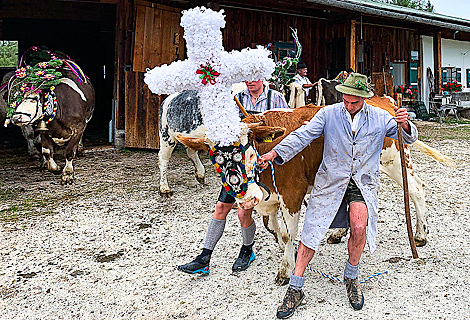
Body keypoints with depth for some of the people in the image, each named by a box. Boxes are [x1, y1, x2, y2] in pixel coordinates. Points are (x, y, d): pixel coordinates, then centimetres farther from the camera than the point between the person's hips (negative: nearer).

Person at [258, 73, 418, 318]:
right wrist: (275, 153, -18)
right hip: (330, 181, 0)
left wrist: (405, 125, -16)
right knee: (311, 231, -5)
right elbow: (302, 135, -5)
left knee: (359, 226, -24)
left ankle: (351, 278, 5)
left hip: (364, 181, 0)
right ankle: (295, 289, 8)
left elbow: (408, 138, 8)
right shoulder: (328, 114, 1)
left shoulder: (380, 117, 5)